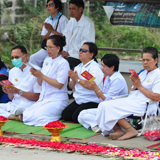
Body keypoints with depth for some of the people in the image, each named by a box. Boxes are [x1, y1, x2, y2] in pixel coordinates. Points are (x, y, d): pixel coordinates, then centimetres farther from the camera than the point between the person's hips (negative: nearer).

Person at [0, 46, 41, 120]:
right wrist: (9, 92, -7)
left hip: (28, 104, -8)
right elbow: (12, 98, 17)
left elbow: (37, 97, -10)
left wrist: (18, 91, -18)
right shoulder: (12, 71, 15)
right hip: (13, 105, 8)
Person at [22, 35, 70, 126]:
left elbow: (59, 85, -16)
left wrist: (41, 75, -15)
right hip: (44, 99, 7)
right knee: (26, 115, -15)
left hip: (57, 100, -7)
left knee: (36, 117, -26)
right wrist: (37, 75, -6)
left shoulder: (63, 63, -8)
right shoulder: (47, 61, 15)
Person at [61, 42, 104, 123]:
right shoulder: (78, 67, 15)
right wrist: (73, 80, -6)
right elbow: (71, 86, 18)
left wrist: (77, 79, -16)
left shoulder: (95, 67, -12)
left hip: (91, 102, -8)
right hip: (78, 100, 8)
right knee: (65, 115, -8)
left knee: (76, 117, -24)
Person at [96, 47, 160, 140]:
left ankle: (131, 130, -21)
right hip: (131, 100, 9)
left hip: (143, 104, -9)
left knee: (108, 106, -23)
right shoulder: (142, 73, 24)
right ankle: (118, 130, -19)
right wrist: (134, 86, -1)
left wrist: (140, 86, -9)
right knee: (103, 105, -11)